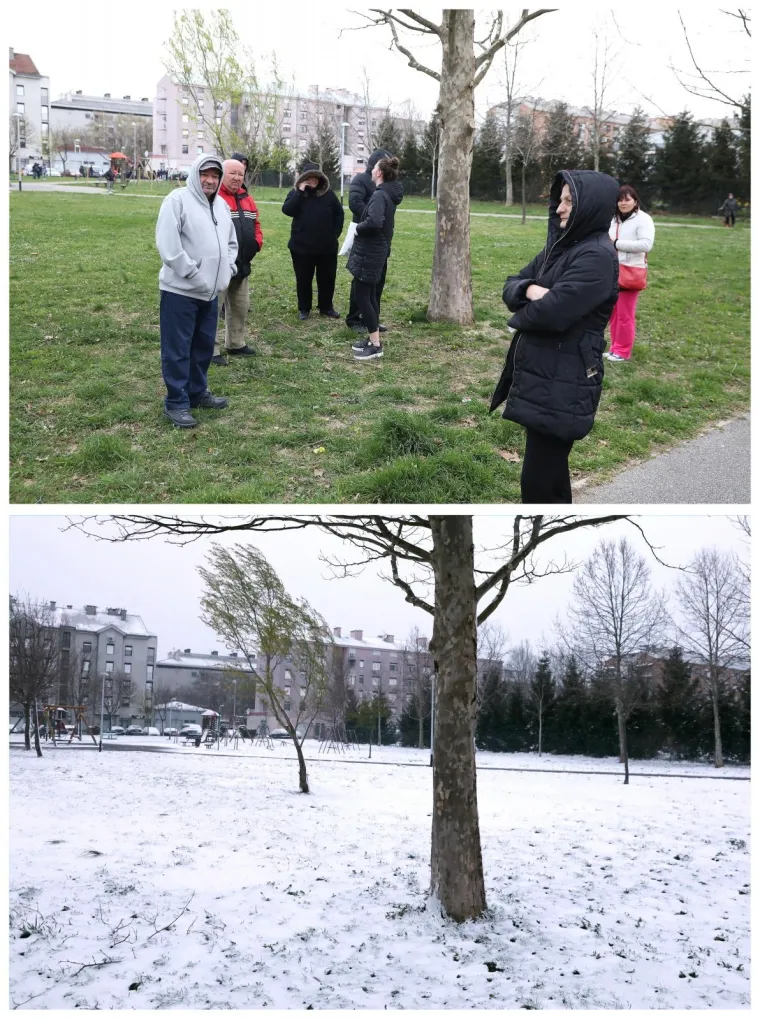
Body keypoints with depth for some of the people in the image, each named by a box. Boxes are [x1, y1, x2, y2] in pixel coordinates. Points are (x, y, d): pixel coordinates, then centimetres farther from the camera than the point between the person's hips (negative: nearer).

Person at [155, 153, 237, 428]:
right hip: (180, 290, -8)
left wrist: (227, 270, 7)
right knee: (177, 349, -2)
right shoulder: (178, 200, -11)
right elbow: (168, 245, -20)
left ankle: (197, 392, 32)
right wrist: (194, 274, -20)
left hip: (210, 291, 8)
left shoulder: (221, 205, 13)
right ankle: (176, 403, 6)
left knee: (204, 345, 17)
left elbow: (231, 243, 24)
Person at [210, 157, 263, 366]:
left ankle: (236, 344, 32)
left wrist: (257, 242, 6)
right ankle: (210, 350, 3)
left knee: (240, 306, 18)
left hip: (242, 264, 8)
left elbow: (255, 224, 23)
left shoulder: (246, 198, 14)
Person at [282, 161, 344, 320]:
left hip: (327, 246, 1)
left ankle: (326, 307, 25)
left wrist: (335, 234, 1)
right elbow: (287, 210, -18)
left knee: (327, 278, 10)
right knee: (303, 279, 7)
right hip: (302, 246, -1)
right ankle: (304, 309, 19)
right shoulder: (295, 193, -1)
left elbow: (339, 214, 7)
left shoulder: (328, 194, 0)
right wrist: (300, 192, -22)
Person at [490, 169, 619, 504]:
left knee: (538, 481, -6)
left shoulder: (597, 256, -15)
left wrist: (523, 313, -2)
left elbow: (552, 312, -24)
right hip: (540, 375, 9)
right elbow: (510, 285, 12)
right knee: (550, 473, 18)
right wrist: (529, 290, -12)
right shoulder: (559, 246, 14)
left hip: (563, 385, -9)